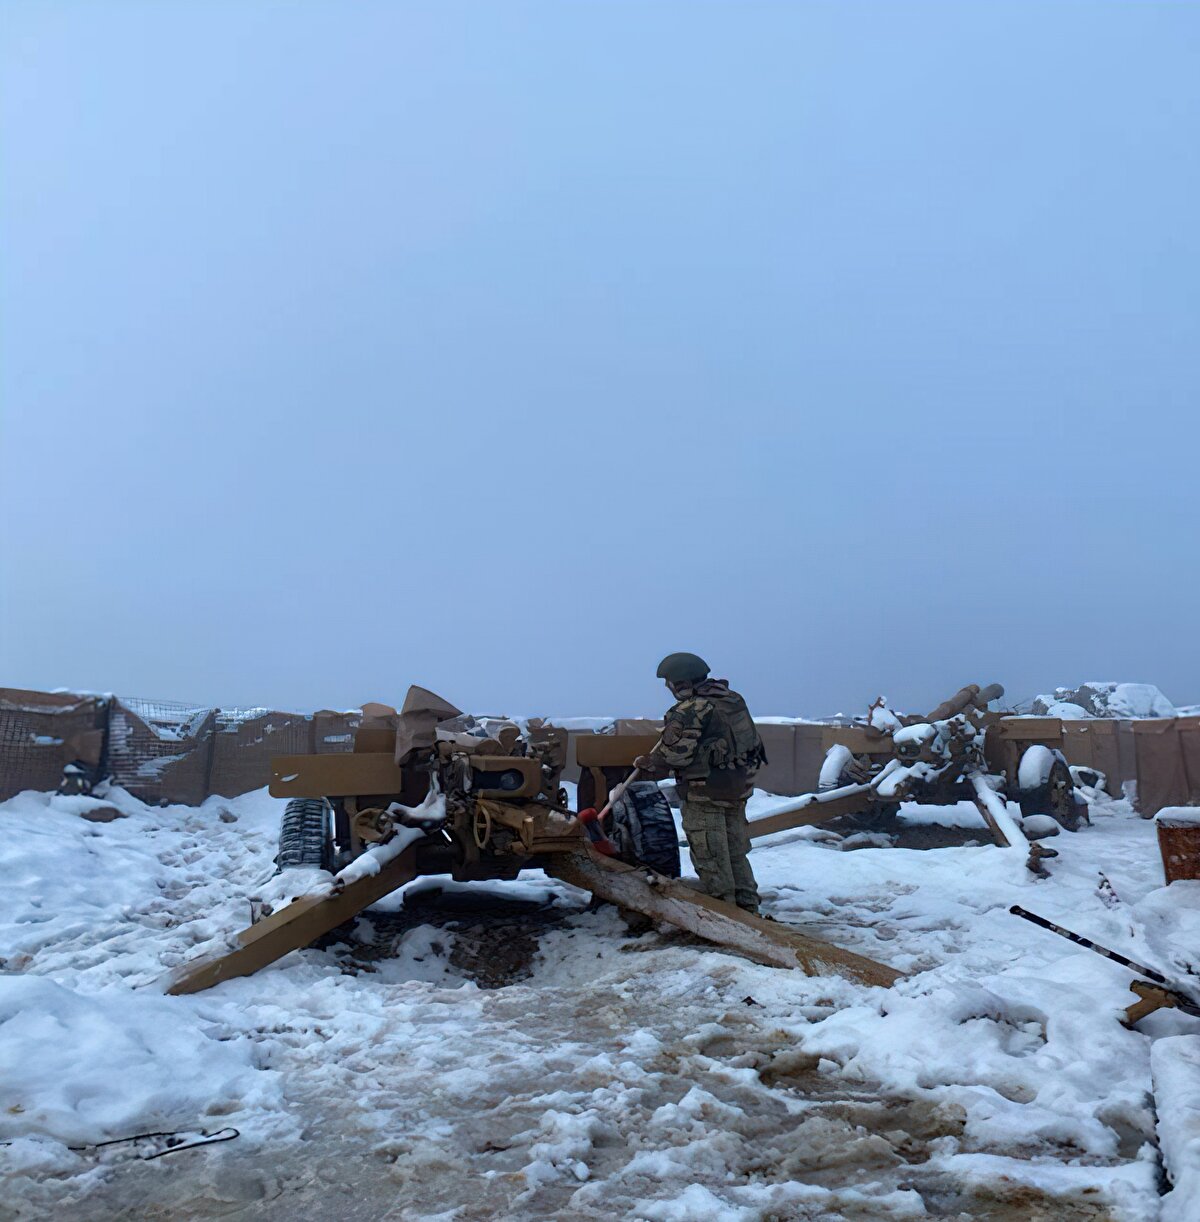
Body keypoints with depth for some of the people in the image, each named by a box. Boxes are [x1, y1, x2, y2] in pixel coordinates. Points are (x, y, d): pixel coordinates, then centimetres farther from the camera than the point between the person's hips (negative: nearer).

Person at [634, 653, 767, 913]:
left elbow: (671, 755, -17)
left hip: (706, 794, -8)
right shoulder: (733, 700, 8)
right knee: (736, 850, 18)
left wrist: (646, 763, -1)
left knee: (710, 856, 3)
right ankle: (747, 905, 24)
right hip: (740, 787, 8)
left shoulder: (688, 712, -17)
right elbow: (754, 742, 14)